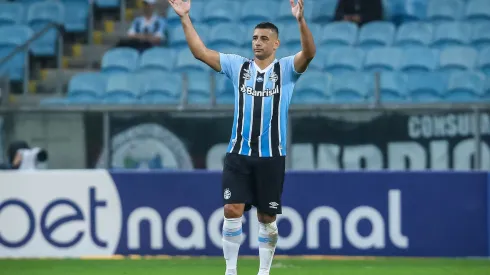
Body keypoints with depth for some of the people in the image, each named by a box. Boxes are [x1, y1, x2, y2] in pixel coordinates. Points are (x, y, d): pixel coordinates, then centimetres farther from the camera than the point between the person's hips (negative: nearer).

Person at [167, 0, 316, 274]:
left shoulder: (286, 69, 0)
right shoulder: (238, 66, 7)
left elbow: (309, 52, -18)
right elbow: (201, 52, 2)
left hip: (271, 156, -1)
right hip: (239, 154, 1)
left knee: (267, 218, 6)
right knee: (232, 211, -7)